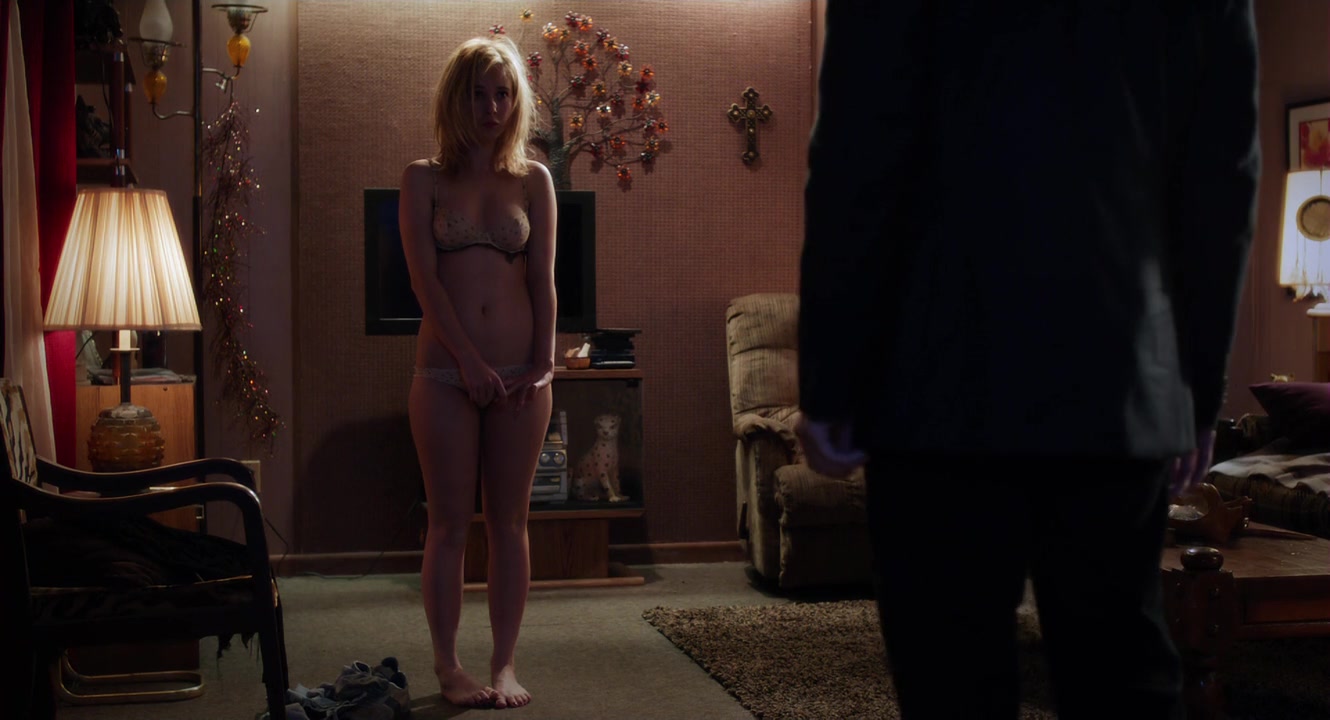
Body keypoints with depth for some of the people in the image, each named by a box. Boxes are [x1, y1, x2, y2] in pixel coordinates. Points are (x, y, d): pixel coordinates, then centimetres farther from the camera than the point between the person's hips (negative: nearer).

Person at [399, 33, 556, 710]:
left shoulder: (533, 180, 9)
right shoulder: (423, 179, 3)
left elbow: (543, 279, 5)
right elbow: (425, 279, -6)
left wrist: (543, 361, -6)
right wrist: (471, 362, -13)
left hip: (521, 373, 2)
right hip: (445, 373, -2)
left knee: (509, 522, 5)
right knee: (450, 524, 2)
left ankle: (505, 664, 12)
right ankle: (448, 666, 11)